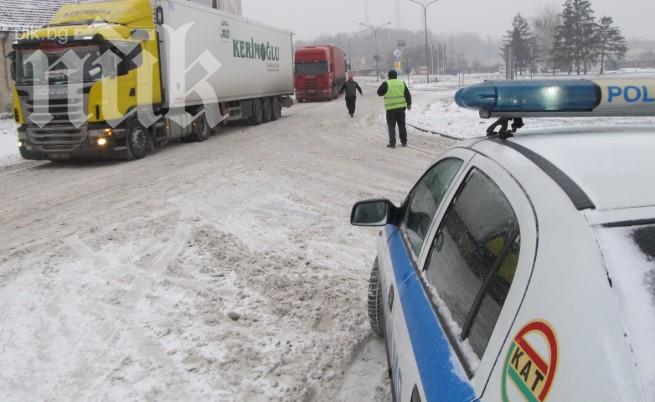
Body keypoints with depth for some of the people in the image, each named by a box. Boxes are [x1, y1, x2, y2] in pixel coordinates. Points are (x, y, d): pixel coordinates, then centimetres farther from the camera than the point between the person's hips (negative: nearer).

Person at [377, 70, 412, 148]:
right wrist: (409, 104, 21)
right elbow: (408, 94, 10)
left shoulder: (386, 84, -8)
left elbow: (379, 93, 1)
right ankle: (404, 142, 19)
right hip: (401, 107, 4)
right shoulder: (402, 83, 6)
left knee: (391, 126, 3)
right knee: (402, 125, 14)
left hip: (391, 108, -4)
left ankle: (392, 143, -1)